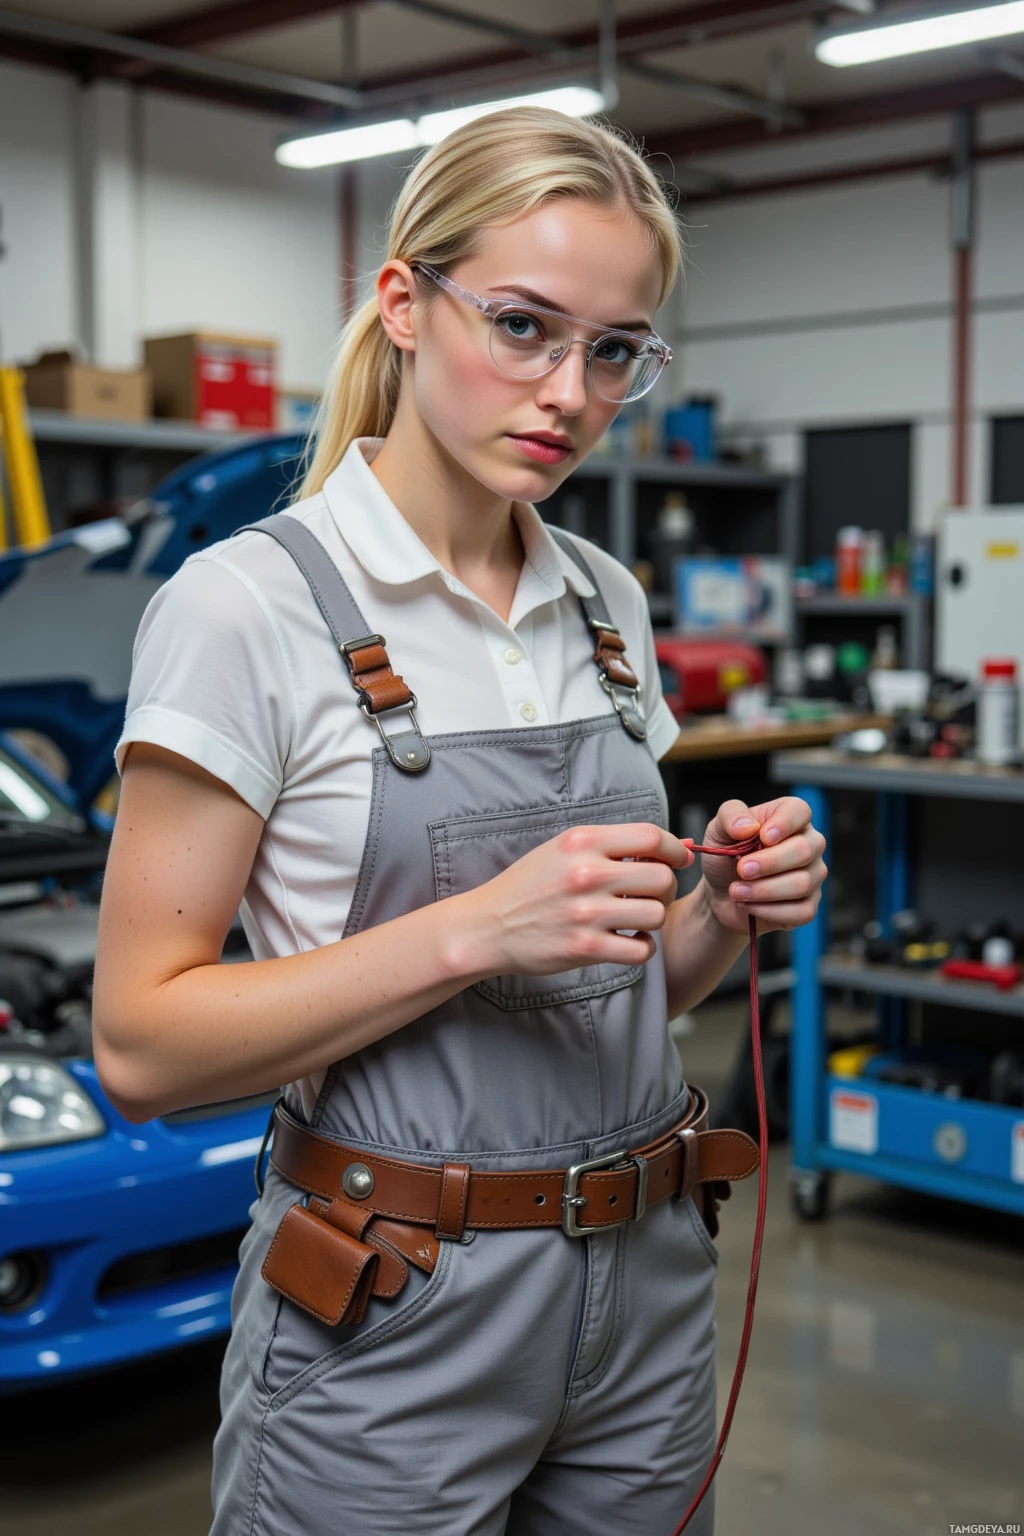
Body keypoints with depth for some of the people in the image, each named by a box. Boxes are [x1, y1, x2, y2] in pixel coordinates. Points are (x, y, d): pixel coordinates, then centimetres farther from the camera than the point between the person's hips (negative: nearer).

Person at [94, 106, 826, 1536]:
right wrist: (479, 929, -25)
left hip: (644, 1289, 6)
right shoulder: (248, 605, -13)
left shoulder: (610, 603, 6)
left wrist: (725, 910, -7)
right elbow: (143, 1046, -16)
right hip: (393, 1323, -6)